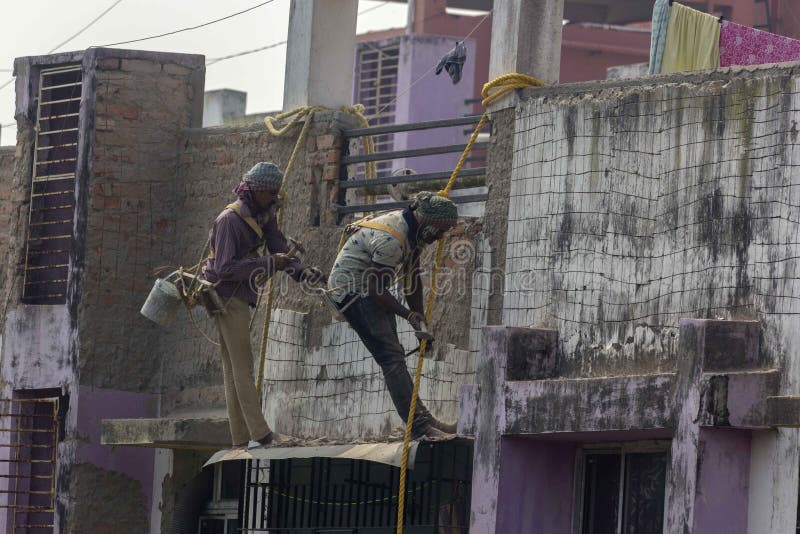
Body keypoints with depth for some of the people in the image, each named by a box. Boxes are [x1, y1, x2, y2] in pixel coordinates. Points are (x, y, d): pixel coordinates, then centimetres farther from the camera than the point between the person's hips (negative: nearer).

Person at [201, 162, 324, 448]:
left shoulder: (265, 215, 6)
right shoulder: (230, 220, -21)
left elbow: (280, 250, 6)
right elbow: (226, 268, -26)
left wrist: (304, 272, -12)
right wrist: (268, 264, -30)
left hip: (239, 295, 9)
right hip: (226, 294, -9)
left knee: (234, 366, 9)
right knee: (242, 363, -12)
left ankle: (241, 438, 10)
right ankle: (259, 432, -17)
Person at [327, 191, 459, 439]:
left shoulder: (414, 231, 3)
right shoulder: (391, 239, -29)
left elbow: (412, 279, 11)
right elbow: (376, 288, -25)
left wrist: (421, 321, 10)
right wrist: (409, 315, -19)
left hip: (370, 288, 10)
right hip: (352, 289, -10)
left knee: (394, 355, 12)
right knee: (391, 356, -16)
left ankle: (421, 417, 17)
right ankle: (419, 425, -20)